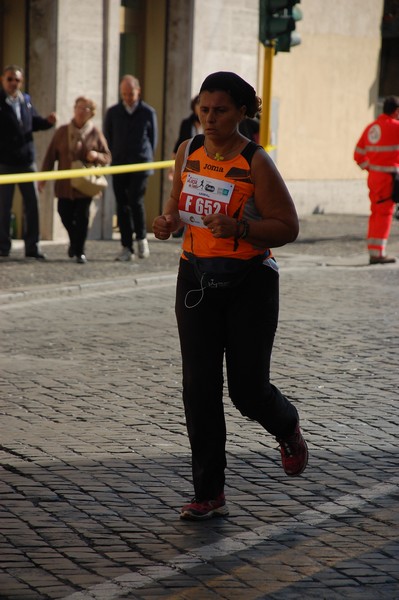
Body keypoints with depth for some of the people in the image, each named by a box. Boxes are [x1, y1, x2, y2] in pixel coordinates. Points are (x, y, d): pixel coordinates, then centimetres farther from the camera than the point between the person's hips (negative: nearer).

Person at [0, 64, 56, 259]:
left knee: (32, 204, 6)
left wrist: (47, 121, 4)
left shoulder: (26, 100, 9)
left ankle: (32, 246, 14)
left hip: (27, 161, 5)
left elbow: (34, 122, 21)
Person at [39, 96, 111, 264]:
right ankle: (74, 241, 31)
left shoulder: (95, 134, 0)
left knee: (82, 217, -5)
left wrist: (96, 156, -17)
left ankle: (79, 251, 4)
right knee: (65, 215, 3)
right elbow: (51, 155, 6)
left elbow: (107, 157, 5)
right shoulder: (62, 131, 4)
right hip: (65, 184, 2)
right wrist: (43, 177, 2)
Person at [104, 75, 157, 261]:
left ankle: (141, 238, 5)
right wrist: (114, 158, 10)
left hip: (140, 165, -2)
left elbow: (153, 139, 10)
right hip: (119, 165, 2)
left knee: (136, 201, -15)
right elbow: (107, 138, 15)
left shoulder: (148, 113, 4)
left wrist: (145, 158, 6)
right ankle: (127, 247, 2)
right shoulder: (113, 113, 8)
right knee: (122, 205, -1)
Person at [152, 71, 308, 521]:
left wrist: (238, 226, -26)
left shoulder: (256, 163, -13)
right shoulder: (188, 151, 3)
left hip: (250, 282, -4)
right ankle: (209, 495, 6)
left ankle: (288, 429, 36)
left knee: (247, 389, -1)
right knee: (199, 386, -1)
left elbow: (288, 228, -11)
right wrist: (168, 221, -3)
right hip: (197, 277, 4)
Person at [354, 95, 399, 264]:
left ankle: (373, 252, 16)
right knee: (384, 214, -6)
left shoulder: (371, 128, 9)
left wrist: (370, 169, 16)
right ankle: (378, 253, -7)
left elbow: (358, 155, 13)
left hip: (374, 176, 8)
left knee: (376, 214, 12)